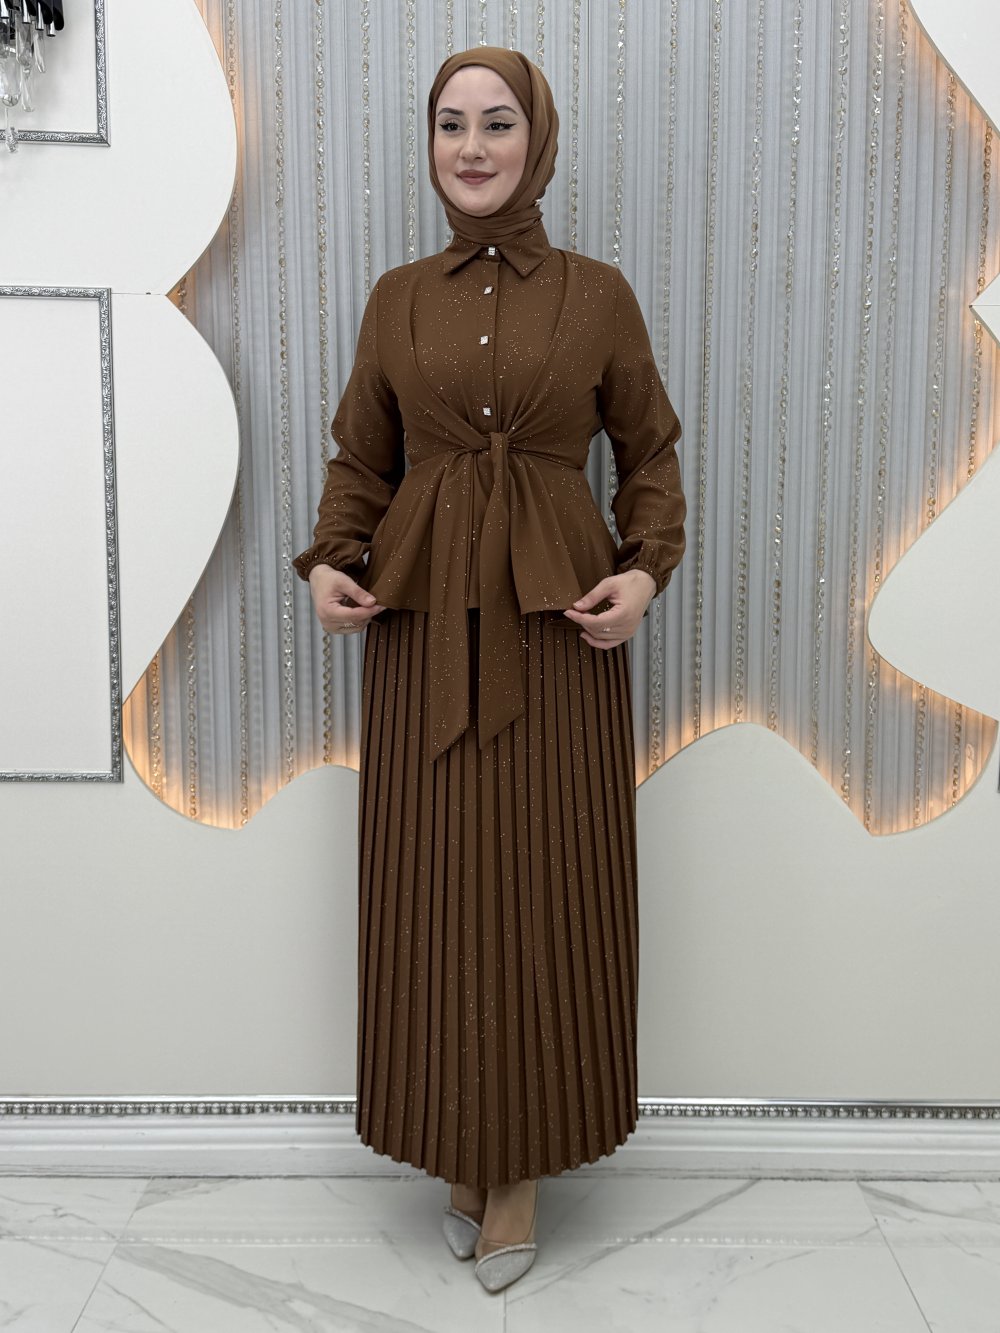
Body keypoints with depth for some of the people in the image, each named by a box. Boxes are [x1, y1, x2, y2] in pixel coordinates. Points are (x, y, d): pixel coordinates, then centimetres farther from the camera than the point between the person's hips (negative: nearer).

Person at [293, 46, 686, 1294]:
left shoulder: (598, 293, 4)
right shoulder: (396, 298, 9)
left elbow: (651, 455, 8)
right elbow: (359, 461, 13)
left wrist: (646, 571, -8)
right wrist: (328, 562, -4)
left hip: (558, 620, -1)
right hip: (424, 618, 2)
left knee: (545, 886, 3)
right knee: (436, 888, 5)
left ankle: (523, 1162, 21)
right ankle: (458, 1150, 25)